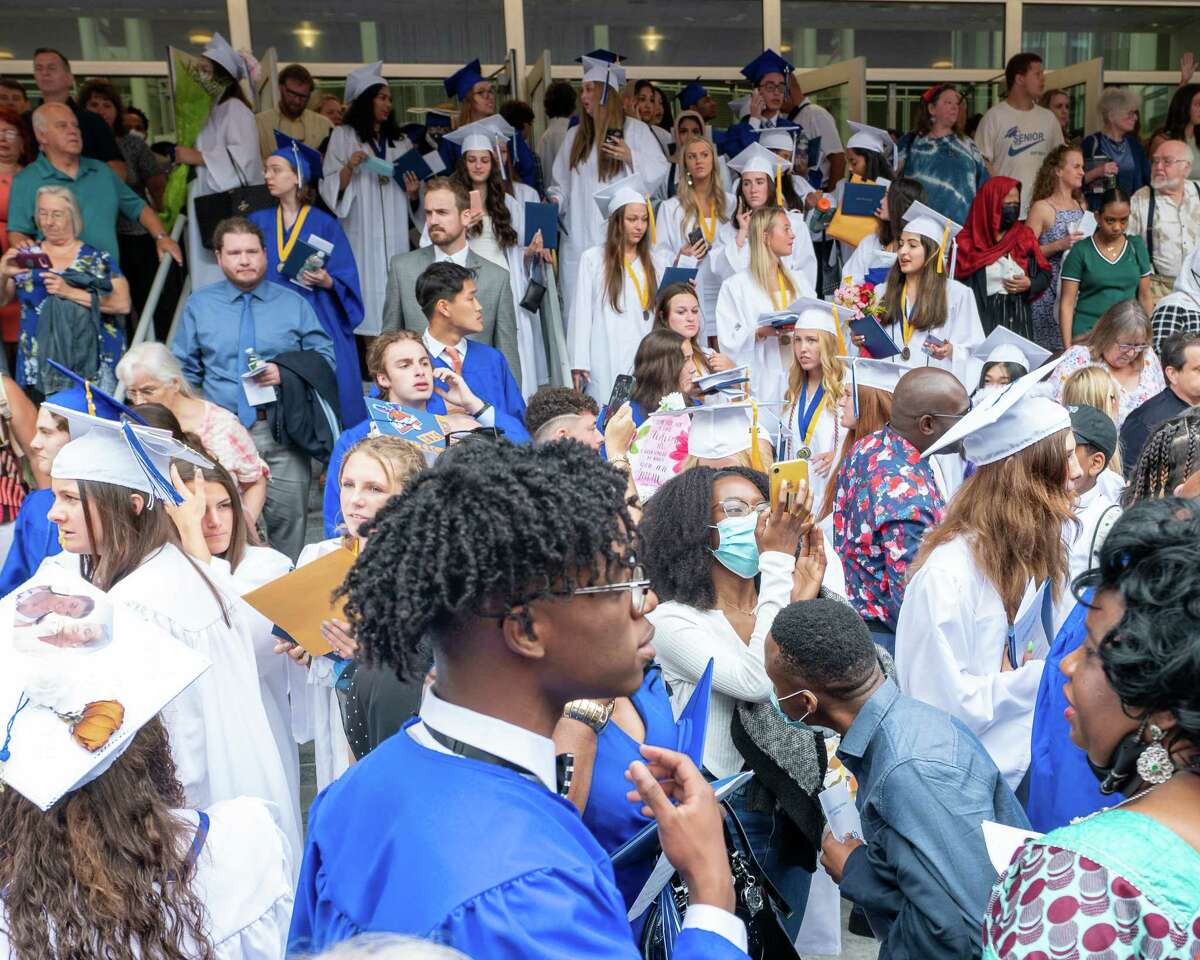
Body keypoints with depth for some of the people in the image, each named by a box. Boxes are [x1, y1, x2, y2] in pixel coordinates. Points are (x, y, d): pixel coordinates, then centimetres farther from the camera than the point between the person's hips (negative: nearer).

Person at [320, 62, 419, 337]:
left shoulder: (399, 140, 17)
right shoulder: (343, 136, 4)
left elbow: (410, 196, 21)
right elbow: (331, 188, -1)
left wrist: (413, 192, -1)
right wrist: (349, 167, -18)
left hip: (396, 234, 4)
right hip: (362, 233, -4)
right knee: (369, 289, -8)